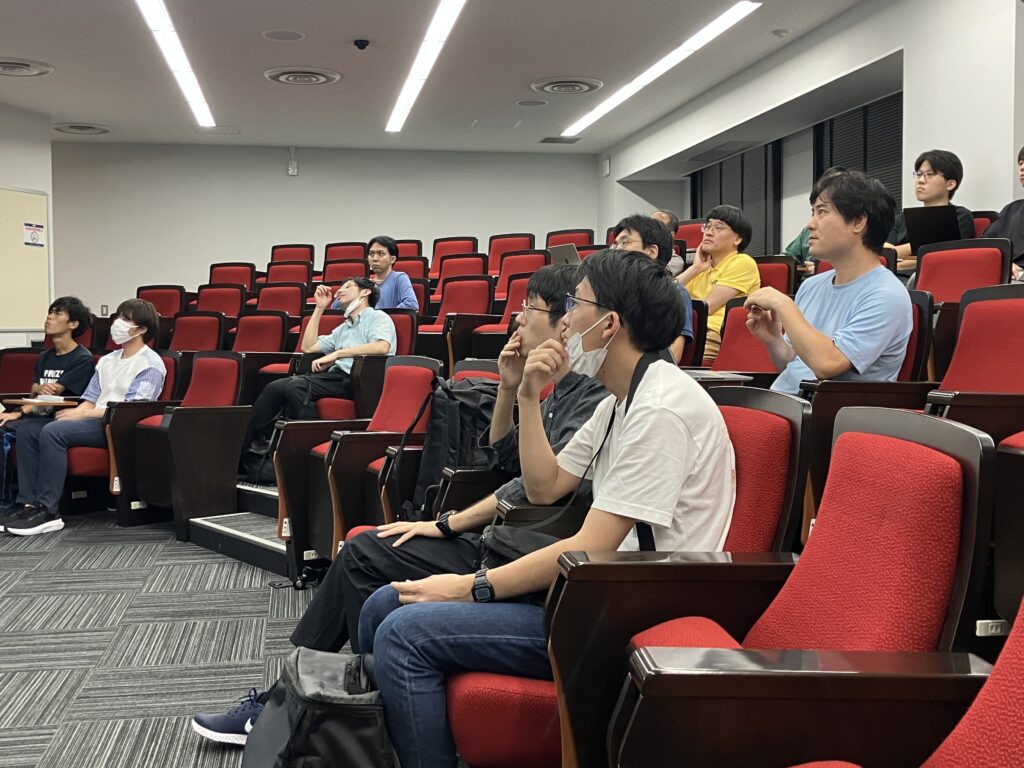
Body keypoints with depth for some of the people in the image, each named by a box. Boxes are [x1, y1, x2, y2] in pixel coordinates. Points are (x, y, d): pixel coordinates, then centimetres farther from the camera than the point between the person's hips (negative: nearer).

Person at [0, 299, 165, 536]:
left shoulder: (150, 364, -5)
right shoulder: (107, 360, 22)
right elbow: (90, 401, 18)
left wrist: (83, 414, -18)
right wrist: (74, 412, -6)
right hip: (95, 420, 9)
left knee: (53, 432, -29)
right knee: (27, 428, -7)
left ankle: (47, 510, -25)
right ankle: (28, 502, -11)